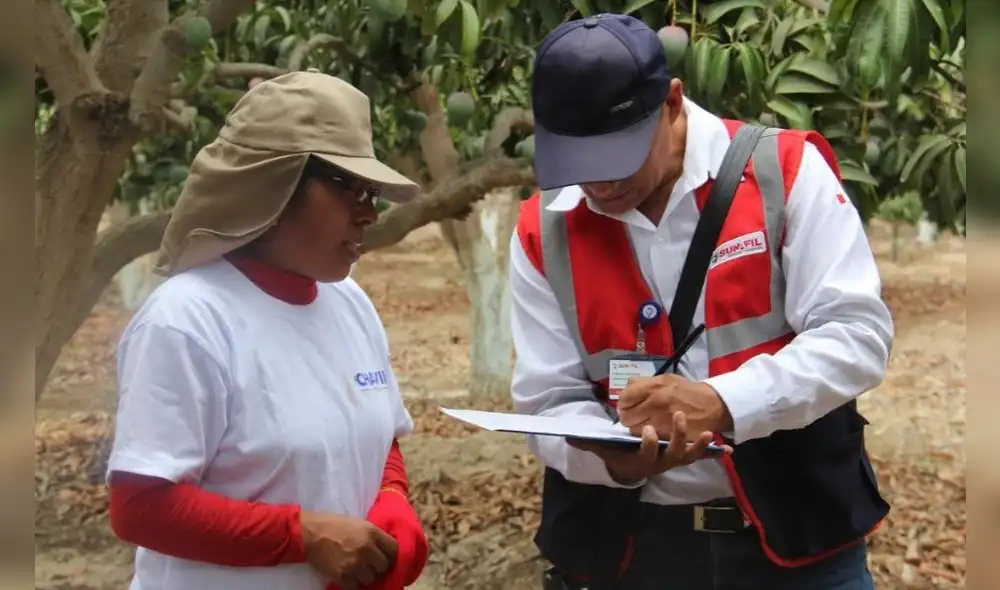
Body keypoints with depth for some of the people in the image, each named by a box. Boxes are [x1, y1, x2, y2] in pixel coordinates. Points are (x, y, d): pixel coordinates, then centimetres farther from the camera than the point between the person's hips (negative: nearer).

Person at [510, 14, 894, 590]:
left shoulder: (785, 170, -8)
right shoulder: (542, 232, -1)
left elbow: (858, 333, -12)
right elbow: (550, 404, 1)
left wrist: (723, 404, -26)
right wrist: (613, 458, -21)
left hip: (799, 535, -1)